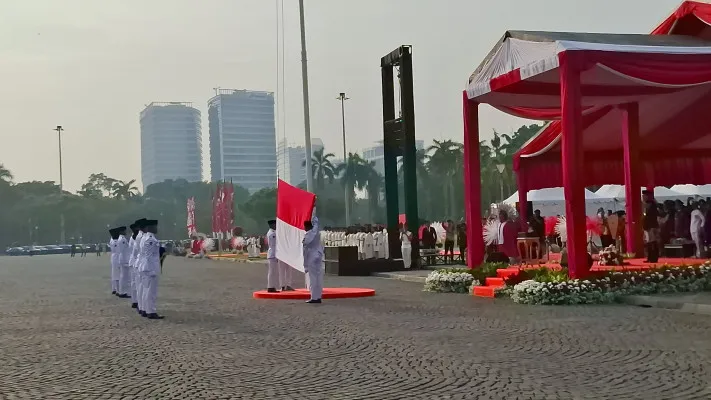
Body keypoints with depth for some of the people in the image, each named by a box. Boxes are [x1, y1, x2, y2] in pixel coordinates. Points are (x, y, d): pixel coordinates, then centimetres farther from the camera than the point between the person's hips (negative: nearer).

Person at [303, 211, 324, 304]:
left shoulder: (307, 236, -12)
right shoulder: (316, 231, 6)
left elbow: (306, 251, -13)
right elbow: (315, 221, 25)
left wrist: (305, 265, -10)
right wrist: (313, 210, 42)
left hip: (312, 258, -8)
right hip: (319, 256, 8)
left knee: (312, 278, -6)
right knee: (318, 277, 8)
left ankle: (314, 298, -8)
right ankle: (318, 297, 10)